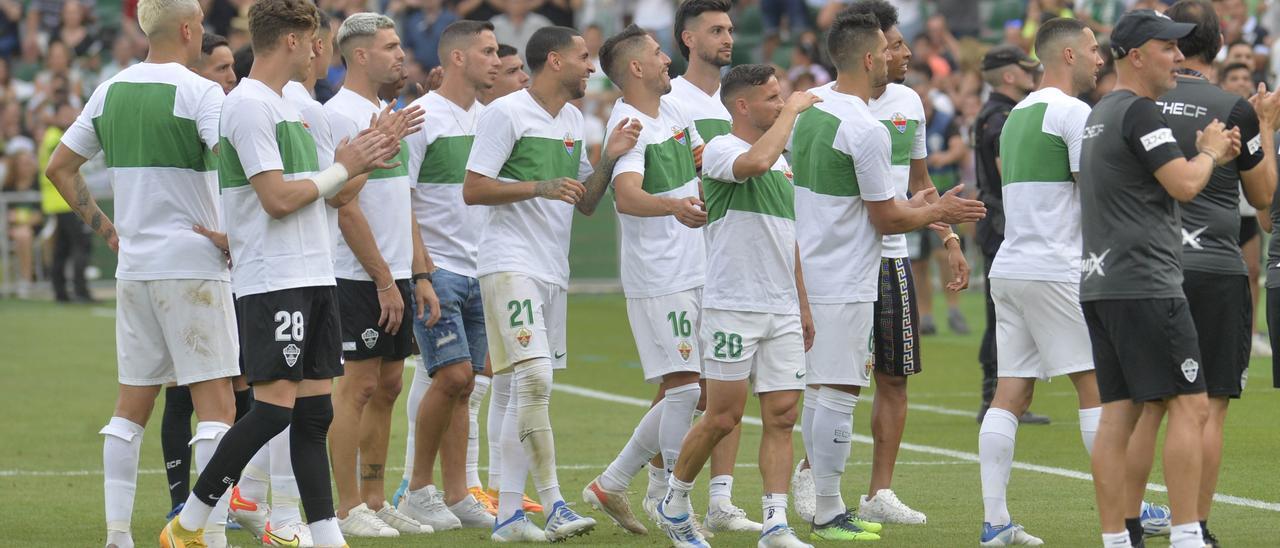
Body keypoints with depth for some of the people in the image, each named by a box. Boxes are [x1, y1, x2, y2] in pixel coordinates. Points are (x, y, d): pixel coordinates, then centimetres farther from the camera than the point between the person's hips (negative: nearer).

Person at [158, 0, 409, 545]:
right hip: (271, 281, -9)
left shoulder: (285, 107, 18)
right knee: (274, 408, -12)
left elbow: (327, 196, 22)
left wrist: (371, 153, 13)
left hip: (314, 278, 9)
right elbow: (278, 198, -18)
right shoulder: (248, 106, -12)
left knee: (314, 412, 6)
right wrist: (343, 167, -7)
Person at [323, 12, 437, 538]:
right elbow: (346, 208, -17)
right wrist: (384, 280, -17)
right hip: (359, 278, -9)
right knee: (358, 385, -7)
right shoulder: (340, 115, -13)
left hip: (395, 278, 9)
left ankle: (374, 502, 17)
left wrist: (419, 275, 16)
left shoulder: (387, 114, 17)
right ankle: (348, 510, -3)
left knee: (387, 385, 11)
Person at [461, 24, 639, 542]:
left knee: (529, 390, 7)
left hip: (552, 271, 9)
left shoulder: (573, 120, 17)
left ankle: (508, 513, 10)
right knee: (535, 378, -18)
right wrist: (540, 187, -19)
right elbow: (473, 189, -11)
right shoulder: (505, 113, -8)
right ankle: (553, 504, -17)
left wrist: (609, 159, 4)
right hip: (510, 263, -8)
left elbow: (586, 203, 21)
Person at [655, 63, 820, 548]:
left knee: (782, 416, -2)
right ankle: (674, 502, 16)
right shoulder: (720, 151, -7)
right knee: (722, 418, -4)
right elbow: (757, 162, -31)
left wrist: (804, 306, 22)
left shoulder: (784, 163, 18)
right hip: (732, 308, -7)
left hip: (782, 311, 7)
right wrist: (792, 111, -18)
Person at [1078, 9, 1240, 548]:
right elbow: (1184, 185, -15)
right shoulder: (1139, 112, -11)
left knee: (1117, 412, 6)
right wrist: (1208, 151, 4)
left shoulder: (1101, 115, 20)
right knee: (1190, 405, -8)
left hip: (1099, 283, 10)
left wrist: (1210, 156, 20)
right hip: (1144, 285, -10)